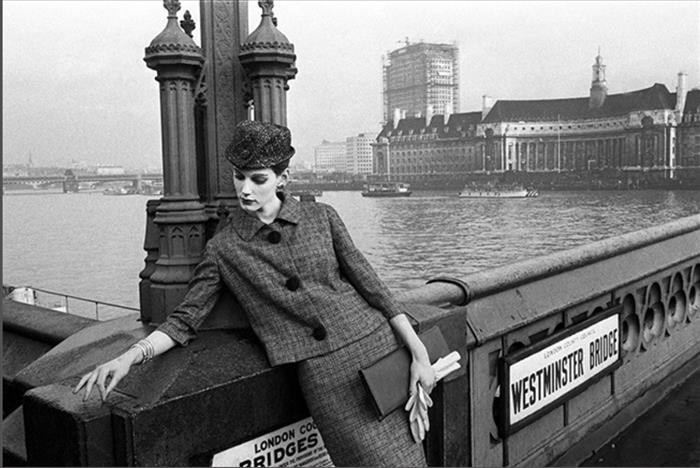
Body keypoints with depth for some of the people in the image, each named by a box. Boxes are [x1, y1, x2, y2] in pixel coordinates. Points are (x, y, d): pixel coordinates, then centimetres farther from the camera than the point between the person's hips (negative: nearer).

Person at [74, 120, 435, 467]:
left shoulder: (321, 217, 5)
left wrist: (419, 353, 2)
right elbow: (184, 321, 4)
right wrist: (127, 359, -12)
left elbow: (367, 281, 5)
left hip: (375, 343, 2)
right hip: (320, 373, -2)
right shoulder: (224, 248, 3)